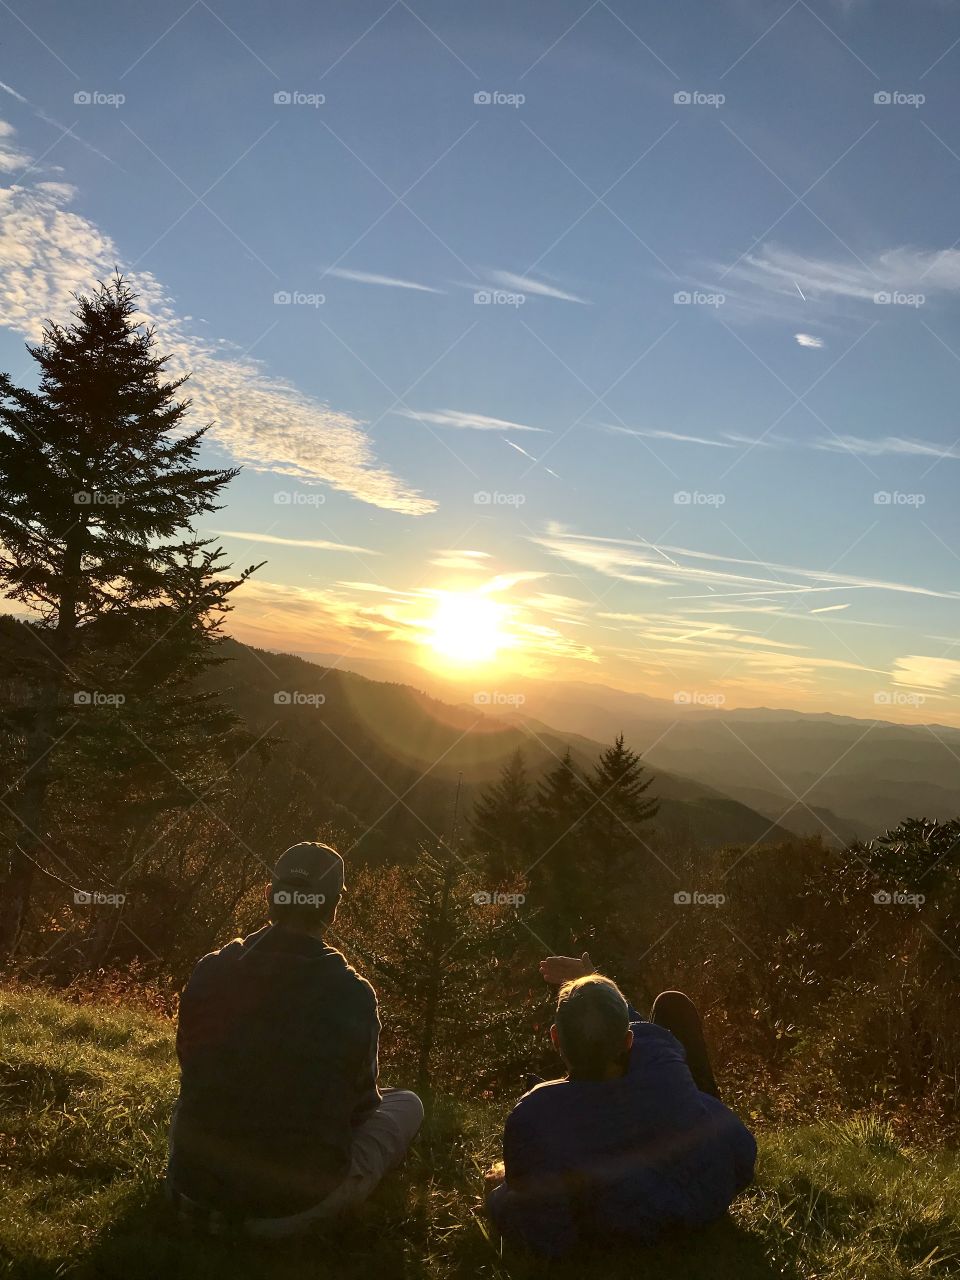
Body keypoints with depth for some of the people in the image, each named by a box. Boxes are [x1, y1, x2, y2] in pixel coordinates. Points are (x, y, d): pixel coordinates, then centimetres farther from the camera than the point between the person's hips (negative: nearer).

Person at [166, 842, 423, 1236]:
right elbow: (360, 1103, -1)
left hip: (196, 1189, 5)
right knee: (407, 1103, 15)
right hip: (294, 1206, -4)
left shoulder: (211, 971, -8)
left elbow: (192, 1072, 10)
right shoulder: (351, 994, -17)